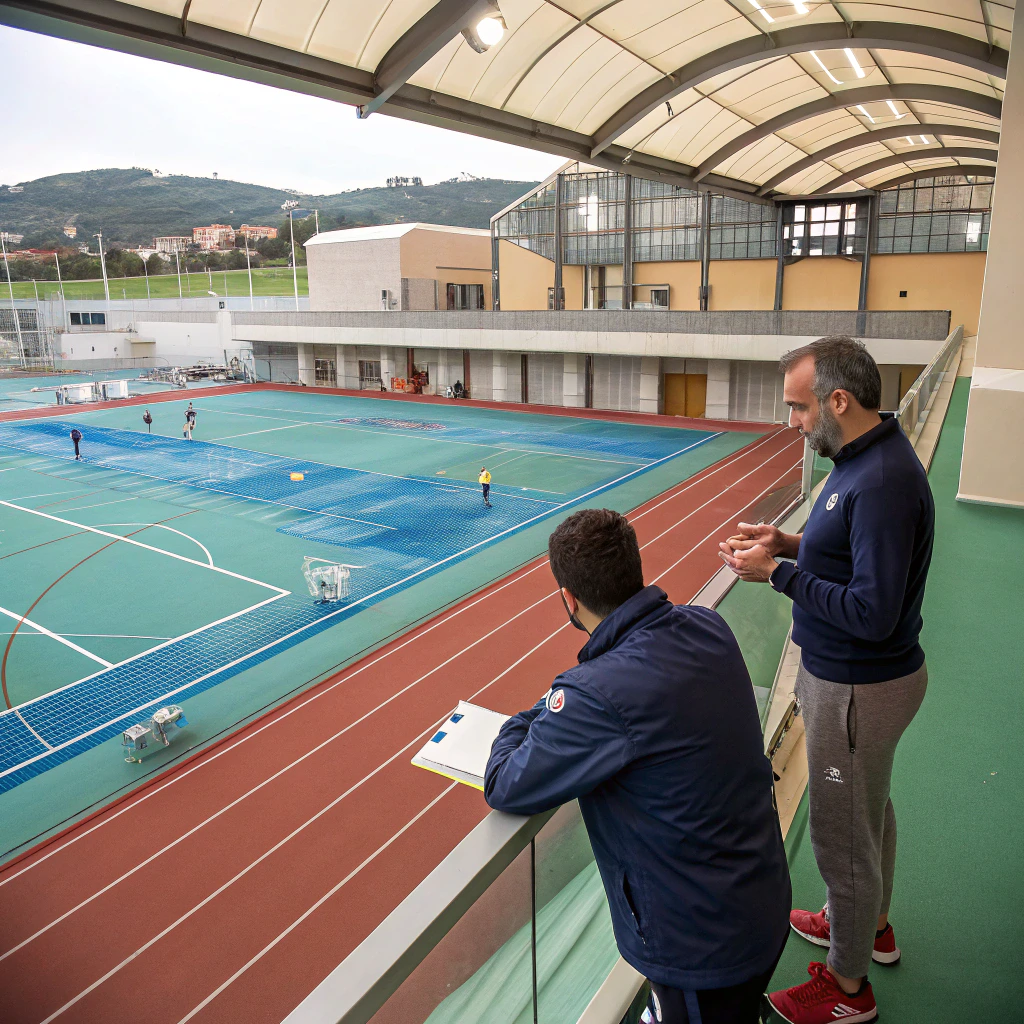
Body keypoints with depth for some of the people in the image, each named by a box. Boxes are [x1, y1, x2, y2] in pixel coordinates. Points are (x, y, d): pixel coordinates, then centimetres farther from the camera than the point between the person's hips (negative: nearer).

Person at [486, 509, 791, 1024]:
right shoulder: (708, 626, -12)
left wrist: (526, 719, -4)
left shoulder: (598, 696, -36)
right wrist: (561, 705, 0)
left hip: (700, 940, -7)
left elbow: (504, 787, -21)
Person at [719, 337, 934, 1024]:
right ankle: (872, 925, 53)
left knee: (843, 835, 9)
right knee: (869, 809, 28)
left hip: (858, 689, -10)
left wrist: (779, 573, -24)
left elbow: (872, 614, -31)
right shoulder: (872, 456, 2)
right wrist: (793, 543, 1)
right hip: (858, 677, 10)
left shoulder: (882, 482, -30)